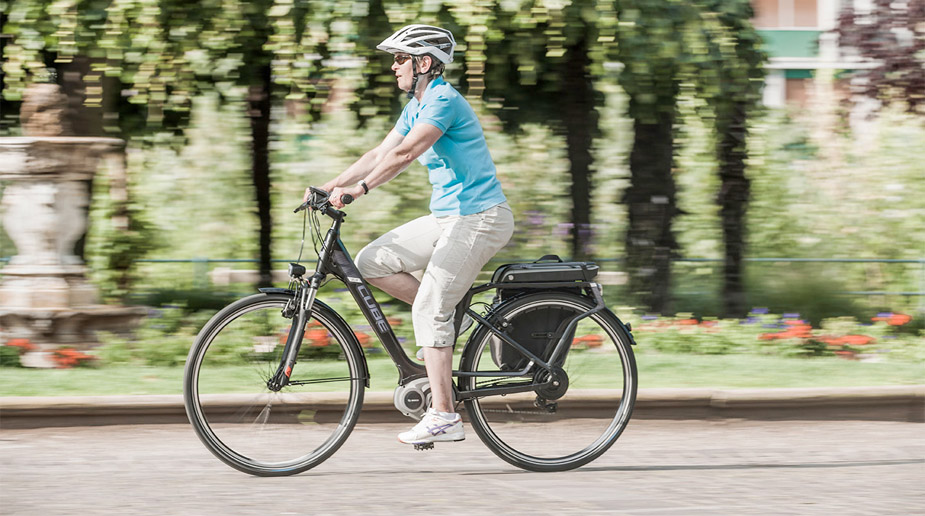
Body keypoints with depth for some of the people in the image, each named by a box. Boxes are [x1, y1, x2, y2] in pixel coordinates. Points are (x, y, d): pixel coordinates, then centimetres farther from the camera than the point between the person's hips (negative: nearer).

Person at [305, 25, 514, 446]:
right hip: (447, 217, 10)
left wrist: (359, 188, -32)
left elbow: (404, 154, -27)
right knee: (371, 263, 1)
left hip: (479, 219, -10)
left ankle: (443, 417, -14)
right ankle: (451, 319, 9)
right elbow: (380, 154, 15)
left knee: (429, 309, -15)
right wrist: (329, 186, 6)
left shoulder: (444, 101, -16)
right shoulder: (416, 107, 14)